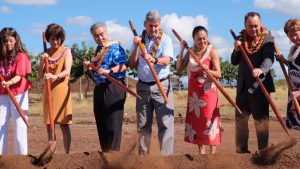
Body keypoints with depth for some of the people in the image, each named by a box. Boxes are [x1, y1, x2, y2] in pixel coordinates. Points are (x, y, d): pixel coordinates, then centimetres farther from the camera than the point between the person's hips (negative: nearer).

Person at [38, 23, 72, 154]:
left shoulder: (66, 51, 0)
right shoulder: (46, 53, 11)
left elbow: (67, 71, -15)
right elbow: (40, 75, 6)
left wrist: (55, 76, -34)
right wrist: (42, 61, -11)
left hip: (62, 90, -4)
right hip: (48, 91, 4)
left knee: (64, 124, -2)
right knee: (49, 124, 4)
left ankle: (67, 153, 3)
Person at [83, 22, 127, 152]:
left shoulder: (115, 47, -8)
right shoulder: (98, 49, 18)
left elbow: (123, 65, -21)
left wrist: (109, 71, -35)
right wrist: (89, 64, 8)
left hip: (113, 88, -9)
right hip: (99, 88, 9)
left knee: (112, 122, -8)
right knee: (100, 121, 12)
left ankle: (113, 151, -4)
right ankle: (105, 151, 21)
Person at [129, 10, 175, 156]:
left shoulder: (165, 39, 0)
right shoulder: (139, 40, 10)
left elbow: (166, 60, -16)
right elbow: (132, 65, 6)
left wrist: (154, 60, -36)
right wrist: (136, 47, -7)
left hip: (162, 85, -3)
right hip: (143, 86, 3)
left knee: (165, 123, -8)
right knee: (143, 125, 7)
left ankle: (166, 156, -7)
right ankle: (143, 155, 14)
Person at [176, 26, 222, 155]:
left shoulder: (212, 51, -7)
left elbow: (218, 74, -11)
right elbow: (179, 69, -1)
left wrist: (208, 71, -32)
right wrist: (181, 50, -5)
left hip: (208, 91, -5)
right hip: (193, 92, 5)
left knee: (209, 120, -6)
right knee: (196, 121, 7)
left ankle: (213, 152, -1)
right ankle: (201, 151, 14)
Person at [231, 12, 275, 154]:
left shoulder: (267, 39, -4)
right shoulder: (241, 38, 10)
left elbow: (269, 59, -20)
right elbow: (234, 62, 12)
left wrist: (261, 70, -41)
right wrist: (236, 50, -8)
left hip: (259, 85, -5)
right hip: (242, 86, 5)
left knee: (261, 120, -2)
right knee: (240, 119, 8)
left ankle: (263, 151, 5)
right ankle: (241, 151, 18)